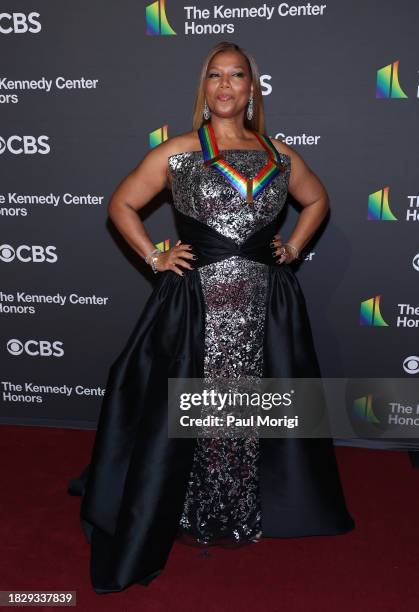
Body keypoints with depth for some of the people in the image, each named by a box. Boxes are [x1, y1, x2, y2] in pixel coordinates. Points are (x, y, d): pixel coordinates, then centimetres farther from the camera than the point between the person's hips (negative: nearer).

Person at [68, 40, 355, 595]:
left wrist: (294, 246, 12)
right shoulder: (177, 151, 1)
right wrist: (155, 257, -2)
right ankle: (190, 515, 24)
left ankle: (255, 512, 34)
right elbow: (121, 204, 6)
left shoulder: (279, 153, 10)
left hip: (267, 305, 3)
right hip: (196, 305, -3)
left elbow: (317, 199, 25)